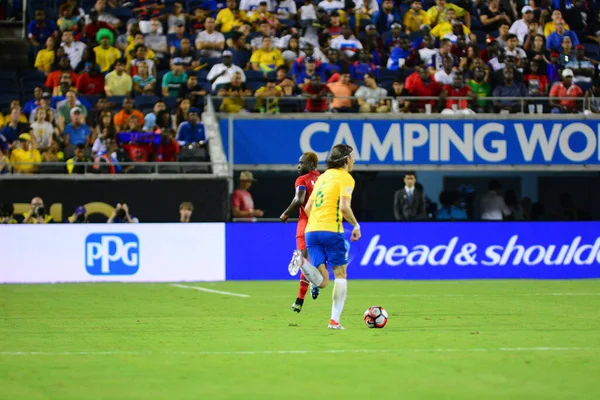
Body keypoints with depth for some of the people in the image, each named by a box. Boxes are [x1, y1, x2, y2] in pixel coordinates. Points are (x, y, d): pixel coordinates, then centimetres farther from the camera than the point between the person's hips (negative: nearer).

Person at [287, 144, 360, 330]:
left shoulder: (323, 177, 21)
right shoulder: (345, 178, -1)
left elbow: (307, 208, 21)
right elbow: (344, 207, -14)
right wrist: (356, 225, 0)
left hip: (311, 231, 6)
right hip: (331, 230, -6)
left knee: (322, 281, 3)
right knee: (340, 274, 8)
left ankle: (301, 260, -25)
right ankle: (335, 320, 0)